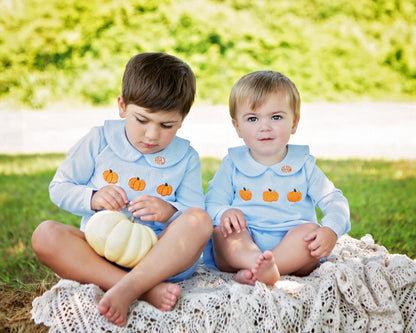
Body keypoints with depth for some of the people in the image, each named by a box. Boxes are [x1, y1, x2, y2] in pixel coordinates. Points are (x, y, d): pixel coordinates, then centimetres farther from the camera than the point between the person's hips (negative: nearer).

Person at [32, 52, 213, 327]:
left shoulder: (186, 158, 8)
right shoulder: (100, 141, 7)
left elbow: (195, 216, 5)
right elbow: (59, 188, 9)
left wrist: (170, 212, -17)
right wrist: (92, 198, -12)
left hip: (159, 257, 0)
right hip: (100, 254, 1)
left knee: (200, 221, -28)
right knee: (45, 235, -28)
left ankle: (127, 289, -42)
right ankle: (146, 291, -40)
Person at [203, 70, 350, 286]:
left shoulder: (303, 165, 9)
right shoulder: (232, 165, 9)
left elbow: (335, 202, 5)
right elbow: (212, 202, 4)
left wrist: (330, 231, -17)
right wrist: (223, 213, -21)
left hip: (292, 248, 0)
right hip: (243, 247, 0)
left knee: (310, 230, -28)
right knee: (222, 229, -27)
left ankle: (251, 274, -40)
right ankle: (264, 267, -51)